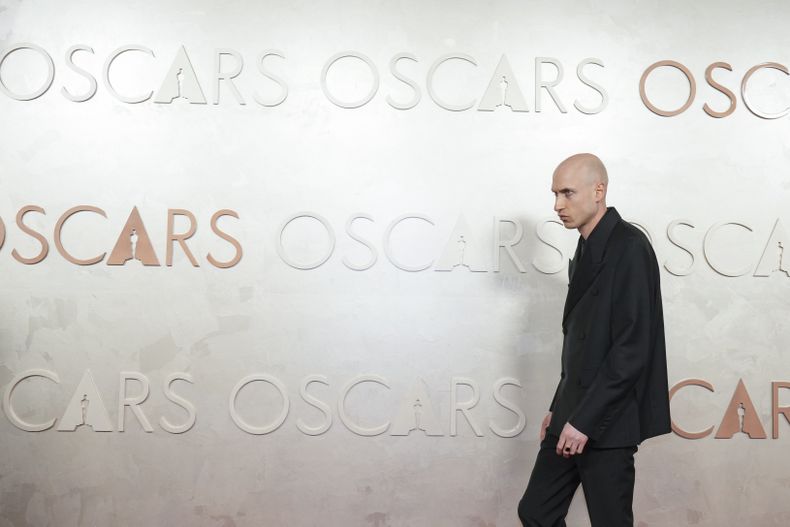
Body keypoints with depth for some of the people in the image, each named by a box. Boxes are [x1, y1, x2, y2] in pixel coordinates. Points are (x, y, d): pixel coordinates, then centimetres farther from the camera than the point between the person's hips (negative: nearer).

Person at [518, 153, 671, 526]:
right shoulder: (587, 250, 14)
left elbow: (632, 347, -20)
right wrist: (560, 408, 16)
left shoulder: (629, 247, -14)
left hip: (606, 422, -9)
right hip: (574, 416, 9)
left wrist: (585, 418, -20)